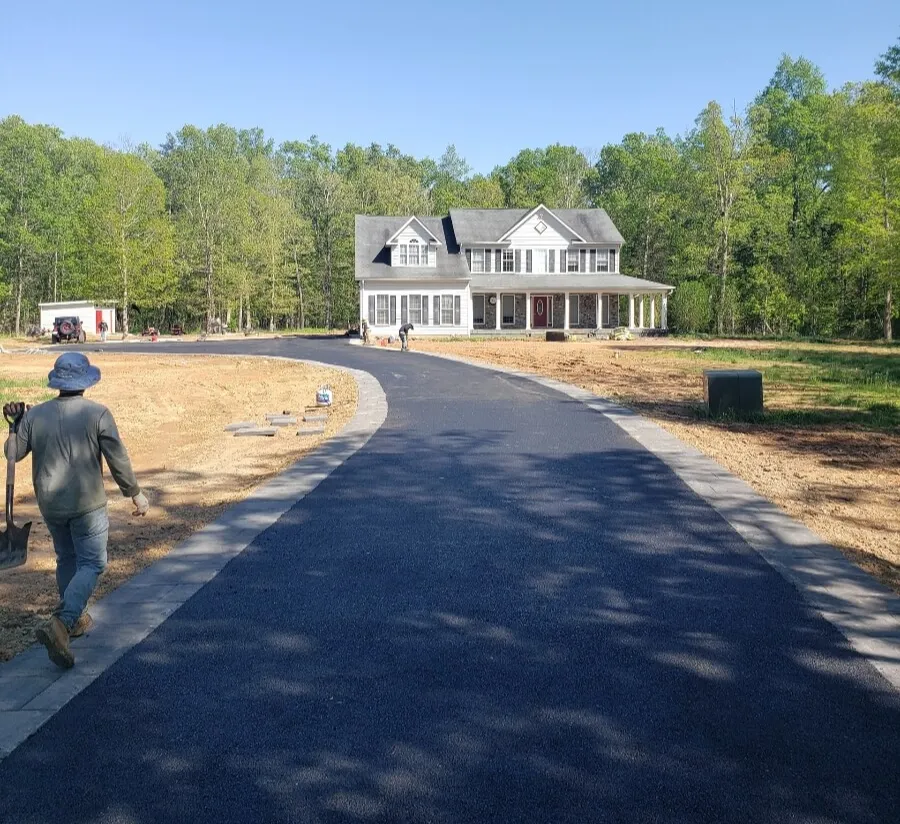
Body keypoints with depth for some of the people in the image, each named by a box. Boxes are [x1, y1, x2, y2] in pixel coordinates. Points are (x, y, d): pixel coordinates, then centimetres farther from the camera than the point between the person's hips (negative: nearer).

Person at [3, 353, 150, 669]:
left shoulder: (35, 414, -1)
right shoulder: (98, 414, -11)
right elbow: (118, 460, -10)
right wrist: (135, 494, 0)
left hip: (50, 504, 5)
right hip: (87, 504, -4)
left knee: (67, 559, 22)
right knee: (91, 563, 3)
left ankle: (75, 619, 33)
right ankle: (60, 624, -14)